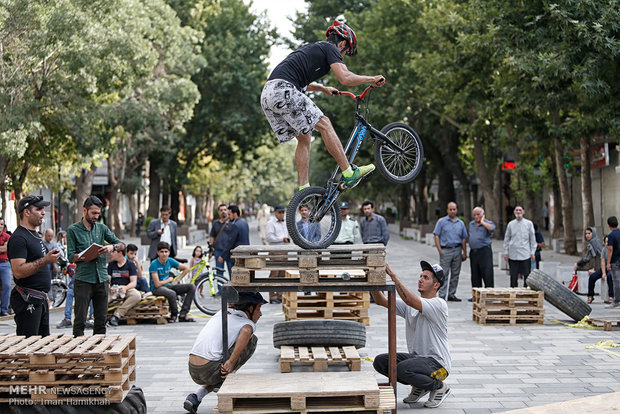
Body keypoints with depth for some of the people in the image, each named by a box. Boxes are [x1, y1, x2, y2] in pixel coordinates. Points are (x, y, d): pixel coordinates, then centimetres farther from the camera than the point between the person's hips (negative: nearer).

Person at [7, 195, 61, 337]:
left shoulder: (34, 235, 17)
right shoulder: (18, 238, -15)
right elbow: (18, 271, -25)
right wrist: (45, 261, -28)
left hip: (40, 299, 10)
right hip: (27, 300, -10)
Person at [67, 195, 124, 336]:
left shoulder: (101, 228, 12)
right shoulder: (73, 230, 0)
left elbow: (121, 244, 10)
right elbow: (71, 256, -6)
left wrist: (112, 247, -12)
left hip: (102, 278, 4)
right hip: (83, 280, -4)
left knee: (101, 320, 9)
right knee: (80, 320, -4)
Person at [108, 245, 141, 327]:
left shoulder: (130, 264, 5)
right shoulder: (111, 264, 13)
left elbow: (134, 282, -3)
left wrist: (125, 288, -25)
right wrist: (110, 288, -18)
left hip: (127, 288, -2)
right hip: (114, 289, 2)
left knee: (137, 295, -34)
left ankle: (117, 314, -36)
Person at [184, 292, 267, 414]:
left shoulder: (222, 312, 20)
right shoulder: (249, 324, 0)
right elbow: (246, 332, -24)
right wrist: (231, 362, -23)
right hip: (210, 370, -7)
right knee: (252, 340, 7)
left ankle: (196, 397, 14)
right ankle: (224, 382, 3)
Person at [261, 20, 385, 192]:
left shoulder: (312, 48, 32)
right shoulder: (331, 49, 5)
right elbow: (345, 78, -10)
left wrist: (323, 89, 57)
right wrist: (371, 79, 5)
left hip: (267, 96, 9)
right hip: (284, 91, -9)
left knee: (304, 137, 15)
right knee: (324, 124, -2)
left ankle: (303, 190, 11)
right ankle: (349, 174, 0)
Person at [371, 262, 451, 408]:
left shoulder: (439, 304, -15)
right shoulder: (410, 303, 8)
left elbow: (411, 301, -31)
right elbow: (382, 301, -1)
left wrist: (393, 275, -33)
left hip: (437, 362, -8)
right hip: (416, 357, 8)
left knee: (402, 369, -32)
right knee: (380, 361, -8)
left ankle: (439, 387, -5)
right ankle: (419, 386, 10)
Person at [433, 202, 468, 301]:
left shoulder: (461, 223, 13)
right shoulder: (441, 221, 2)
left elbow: (464, 239, 14)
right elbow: (436, 236, -2)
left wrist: (464, 253, 7)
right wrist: (440, 251, -9)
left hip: (457, 250, 4)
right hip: (445, 250, -4)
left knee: (455, 274, 6)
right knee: (444, 274, -6)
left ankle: (452, 294, 14)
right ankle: (442, 296, -6)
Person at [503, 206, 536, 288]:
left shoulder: (529, 224, 5)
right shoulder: (510, 224, 9)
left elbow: (532, 239, 8)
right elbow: (506, 239, 14)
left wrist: (532, 253, 2)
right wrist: (506, 252, 7)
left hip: (525, 255, -1)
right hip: (513, 255, 1)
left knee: (527, 276, -2)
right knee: (513, 277, 3)